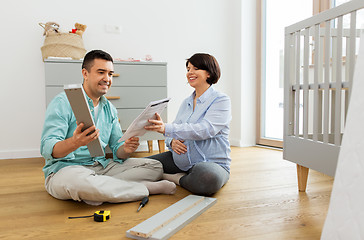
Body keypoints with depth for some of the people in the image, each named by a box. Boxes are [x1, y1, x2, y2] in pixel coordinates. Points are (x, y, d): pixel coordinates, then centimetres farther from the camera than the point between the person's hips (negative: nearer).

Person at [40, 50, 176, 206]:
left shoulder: (109, 109, 12)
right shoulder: (63, 102, -7)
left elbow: (116, 149, 9)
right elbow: (47, 149, -17)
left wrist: (125, 149, -16)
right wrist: (74, 143, -39)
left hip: (102, 167, 6)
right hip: (65, 168, -5)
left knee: (155, 167, -7)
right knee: (78, 181, -42)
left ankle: (95, 193, -23)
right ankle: (147, 188, -21)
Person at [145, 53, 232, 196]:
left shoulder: (221, 101, -7)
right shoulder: (186, 103, 15)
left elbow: (205, 130, -24)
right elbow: (175, 132, 14)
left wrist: (166, 128, -35)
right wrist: (172, 142, -12)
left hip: (212, 163, -5)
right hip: (179, 161, 6)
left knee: (209, 178, -40)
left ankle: (179, 180, -10)